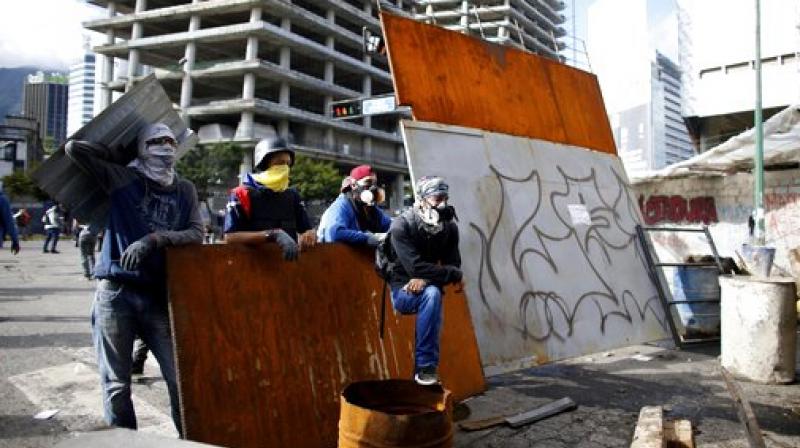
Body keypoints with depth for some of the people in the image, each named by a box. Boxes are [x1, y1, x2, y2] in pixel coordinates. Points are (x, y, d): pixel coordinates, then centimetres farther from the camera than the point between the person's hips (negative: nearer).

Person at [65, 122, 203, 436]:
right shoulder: (122, 178, 3)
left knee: (180, 377, 3)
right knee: (116, 383, 6)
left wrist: (155, 238, -15)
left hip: (159, 295, 2)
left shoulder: (185, 190, 10)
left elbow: (196, 234, -1)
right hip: (115, 292, -2)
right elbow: (74, 148, -2)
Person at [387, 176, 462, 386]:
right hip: (401, 291, -6)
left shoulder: (449, 228, -1)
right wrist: (454, 274, -20)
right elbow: (416, 267, -25)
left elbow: (452, 265, -4)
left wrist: (425, 279, -23)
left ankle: (424, 368, -7)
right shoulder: (402, 226, -17)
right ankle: (426, 366, -28)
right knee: (432, 294, -31)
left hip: (424, 289, 7)